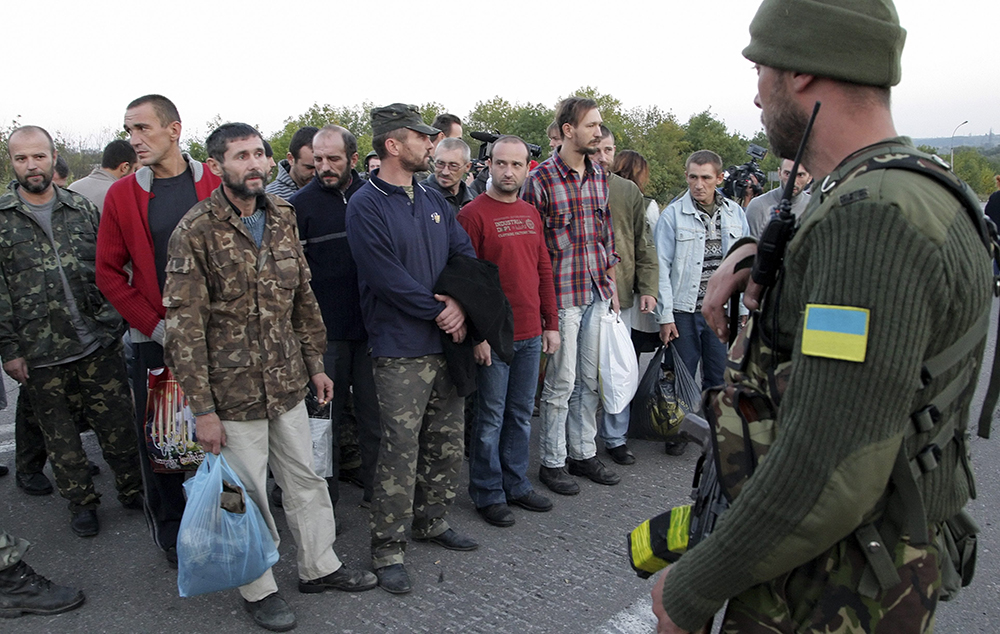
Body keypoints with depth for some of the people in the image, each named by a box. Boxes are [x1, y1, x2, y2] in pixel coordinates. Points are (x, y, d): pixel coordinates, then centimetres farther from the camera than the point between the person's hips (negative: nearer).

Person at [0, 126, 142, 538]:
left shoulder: (83, 208, 5)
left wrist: (113, 324, 2)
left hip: (99, 345, 1)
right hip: (39, 354, -1)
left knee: (117, 424, 8)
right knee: (58, 434, 12)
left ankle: (132, 490, 26)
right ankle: (81, 502, 29)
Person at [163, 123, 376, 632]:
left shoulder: (281, 217, 6)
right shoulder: (196, 231, -13)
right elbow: (183, 326, -14)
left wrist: (316, 363, 12)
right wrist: (202, 408, -15)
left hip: (288, 385, 6)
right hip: (233, 394, -5)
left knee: (305, 479, 17)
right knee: (247, 494, 8)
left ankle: (319, 565, 36)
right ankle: (259, 589, 29)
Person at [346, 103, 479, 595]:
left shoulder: (433, 201, 13)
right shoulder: (366, 206, -10)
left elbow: (466, 255, 10)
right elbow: (388, 277, -17)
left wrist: (460, 304, -9)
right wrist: (441, 311, -12)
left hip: (446, 343, 7)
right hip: (400, 350, -7)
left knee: (448, 442, 14)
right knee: (400, 449, -4)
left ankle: (431, 520, 32)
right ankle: (388, 549, 9)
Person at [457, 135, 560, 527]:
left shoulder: (531, 214, 12)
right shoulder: (474, 214, -9)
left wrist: (551, 324, 12)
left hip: (530, 335, 6)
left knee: (522, 414, 15)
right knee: (491, 417, 4)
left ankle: (516, 485, 29)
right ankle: (488, 494, 19)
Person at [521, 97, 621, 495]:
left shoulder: (599, 177, 10)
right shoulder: (541, 179, -10)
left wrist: (612, 286, 13)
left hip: (598, 293, 6)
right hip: (562, 296, -6)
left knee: (590, 379, 13)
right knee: (561, 382, 2)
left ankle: (584, 453, 28)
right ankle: (552, 462, 17)